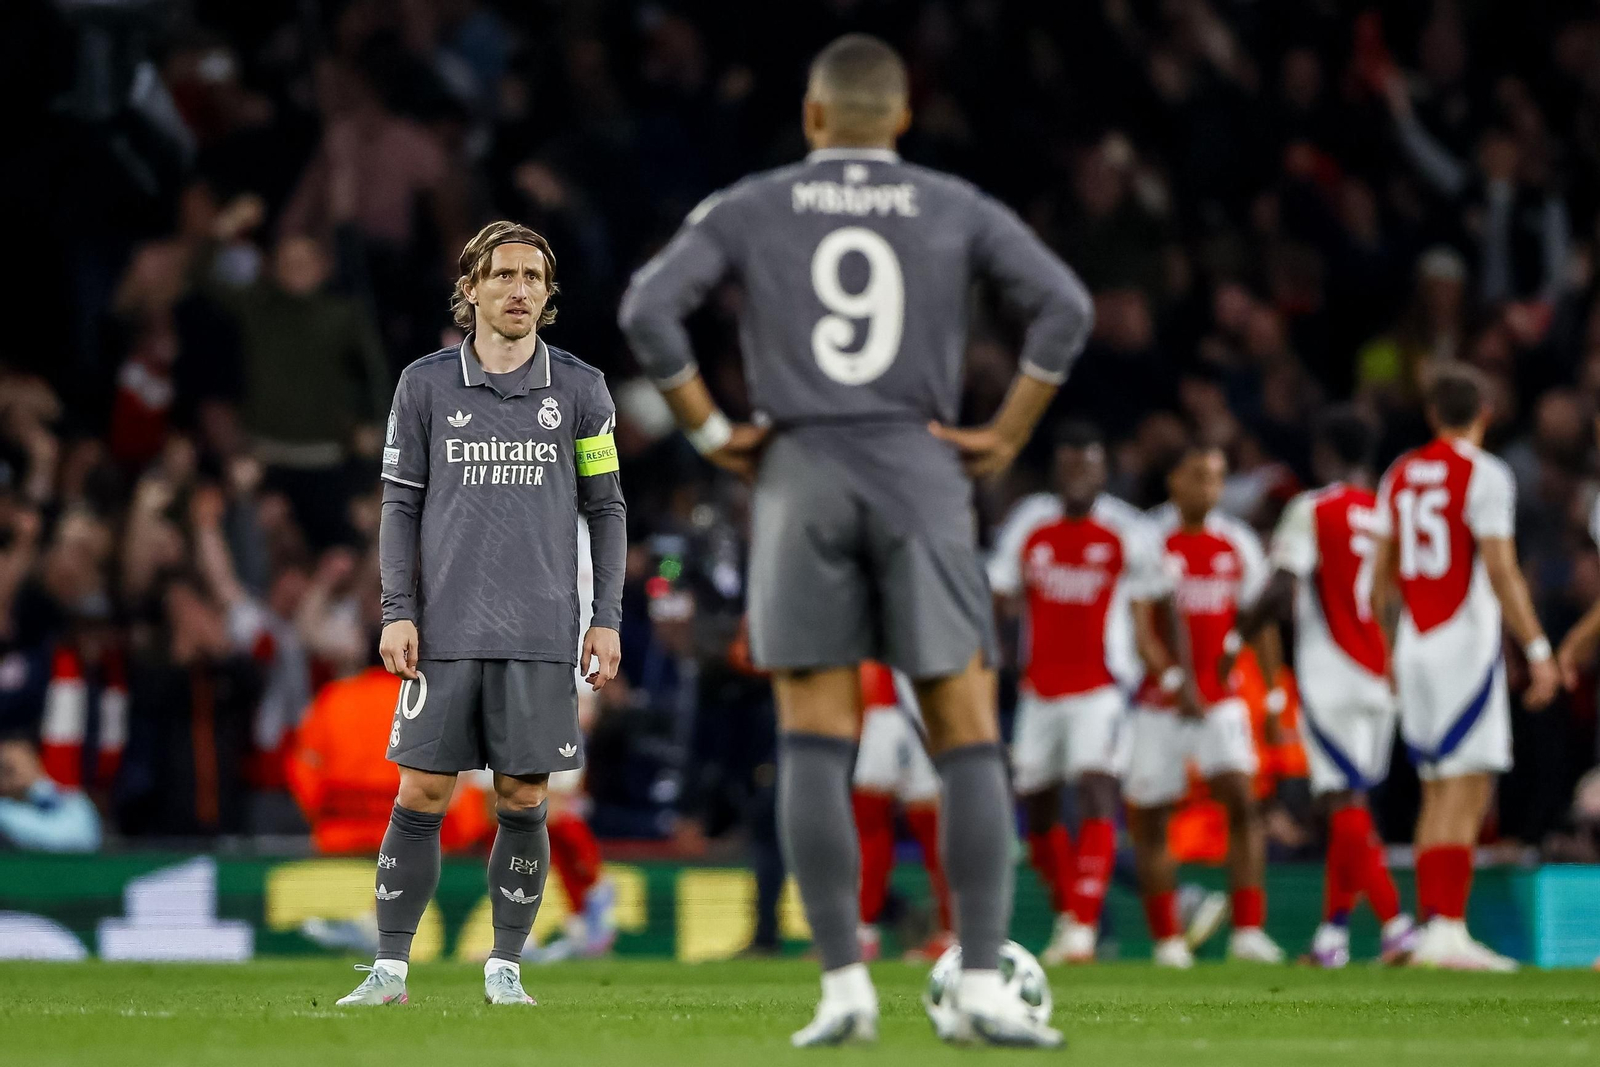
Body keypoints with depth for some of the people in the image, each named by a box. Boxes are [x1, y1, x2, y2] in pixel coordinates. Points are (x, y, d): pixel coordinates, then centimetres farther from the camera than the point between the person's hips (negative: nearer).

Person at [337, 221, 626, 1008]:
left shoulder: (580, 389, 6)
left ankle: (505, 968, 11)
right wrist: (397, 612, 0)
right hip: (446, 631, 0)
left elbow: (604, 508, 10)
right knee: (420, 795, -3)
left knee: (522, 801, 1)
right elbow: (400, 504, 8)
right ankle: (390, 967, 3)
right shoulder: (425, 384, 6)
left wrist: (607, 618, 3)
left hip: (540, 635, 0)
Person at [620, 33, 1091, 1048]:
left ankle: (845, 986, -4)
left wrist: (713, 430, 4)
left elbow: (649, 311, -4)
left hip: (801, 477, 0)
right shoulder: (957, 210, 9)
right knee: (969, 736, 1)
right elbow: (1065, 306, -3)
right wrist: (1007, 436, 3)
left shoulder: (749, 210, 8)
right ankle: (983, 985, -6)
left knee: (815, 741, 2)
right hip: (921, 474, 0)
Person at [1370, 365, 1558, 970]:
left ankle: (1431, 927, 11)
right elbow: (1500, 572, -15)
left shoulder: (1400, 476, 12)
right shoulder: (1484, 475, -8)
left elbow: (1382, 575, 15)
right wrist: (1538, 650, -13)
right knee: (1465, 796, -8)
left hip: (1414, 645, 7)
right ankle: (1447, 931, -14)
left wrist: (1391, 648, 25)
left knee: (1438, 796, 13)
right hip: (1465, 647, -7)